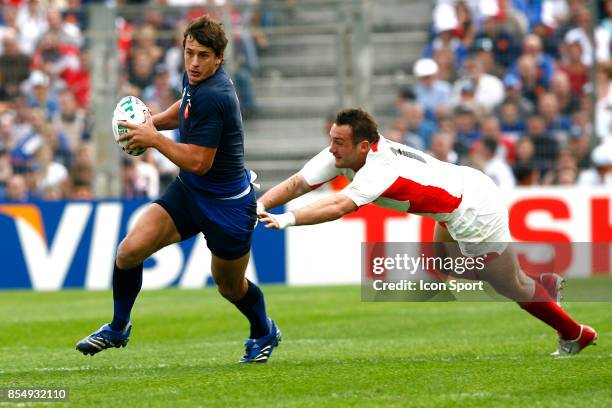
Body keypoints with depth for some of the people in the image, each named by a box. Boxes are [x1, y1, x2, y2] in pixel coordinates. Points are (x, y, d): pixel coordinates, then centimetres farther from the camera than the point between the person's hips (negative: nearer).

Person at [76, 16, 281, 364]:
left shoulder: (212, 96, -29)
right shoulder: (195, 79, -2)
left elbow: (198, 161, -28)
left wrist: (153, 139, -18)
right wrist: (154, 120, 5)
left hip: (227, 207, -7)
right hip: (188, 192, 7)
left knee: (230, 286, 13)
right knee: (130, 249, -9)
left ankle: (265, 333, 44)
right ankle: (118, 328, 11)